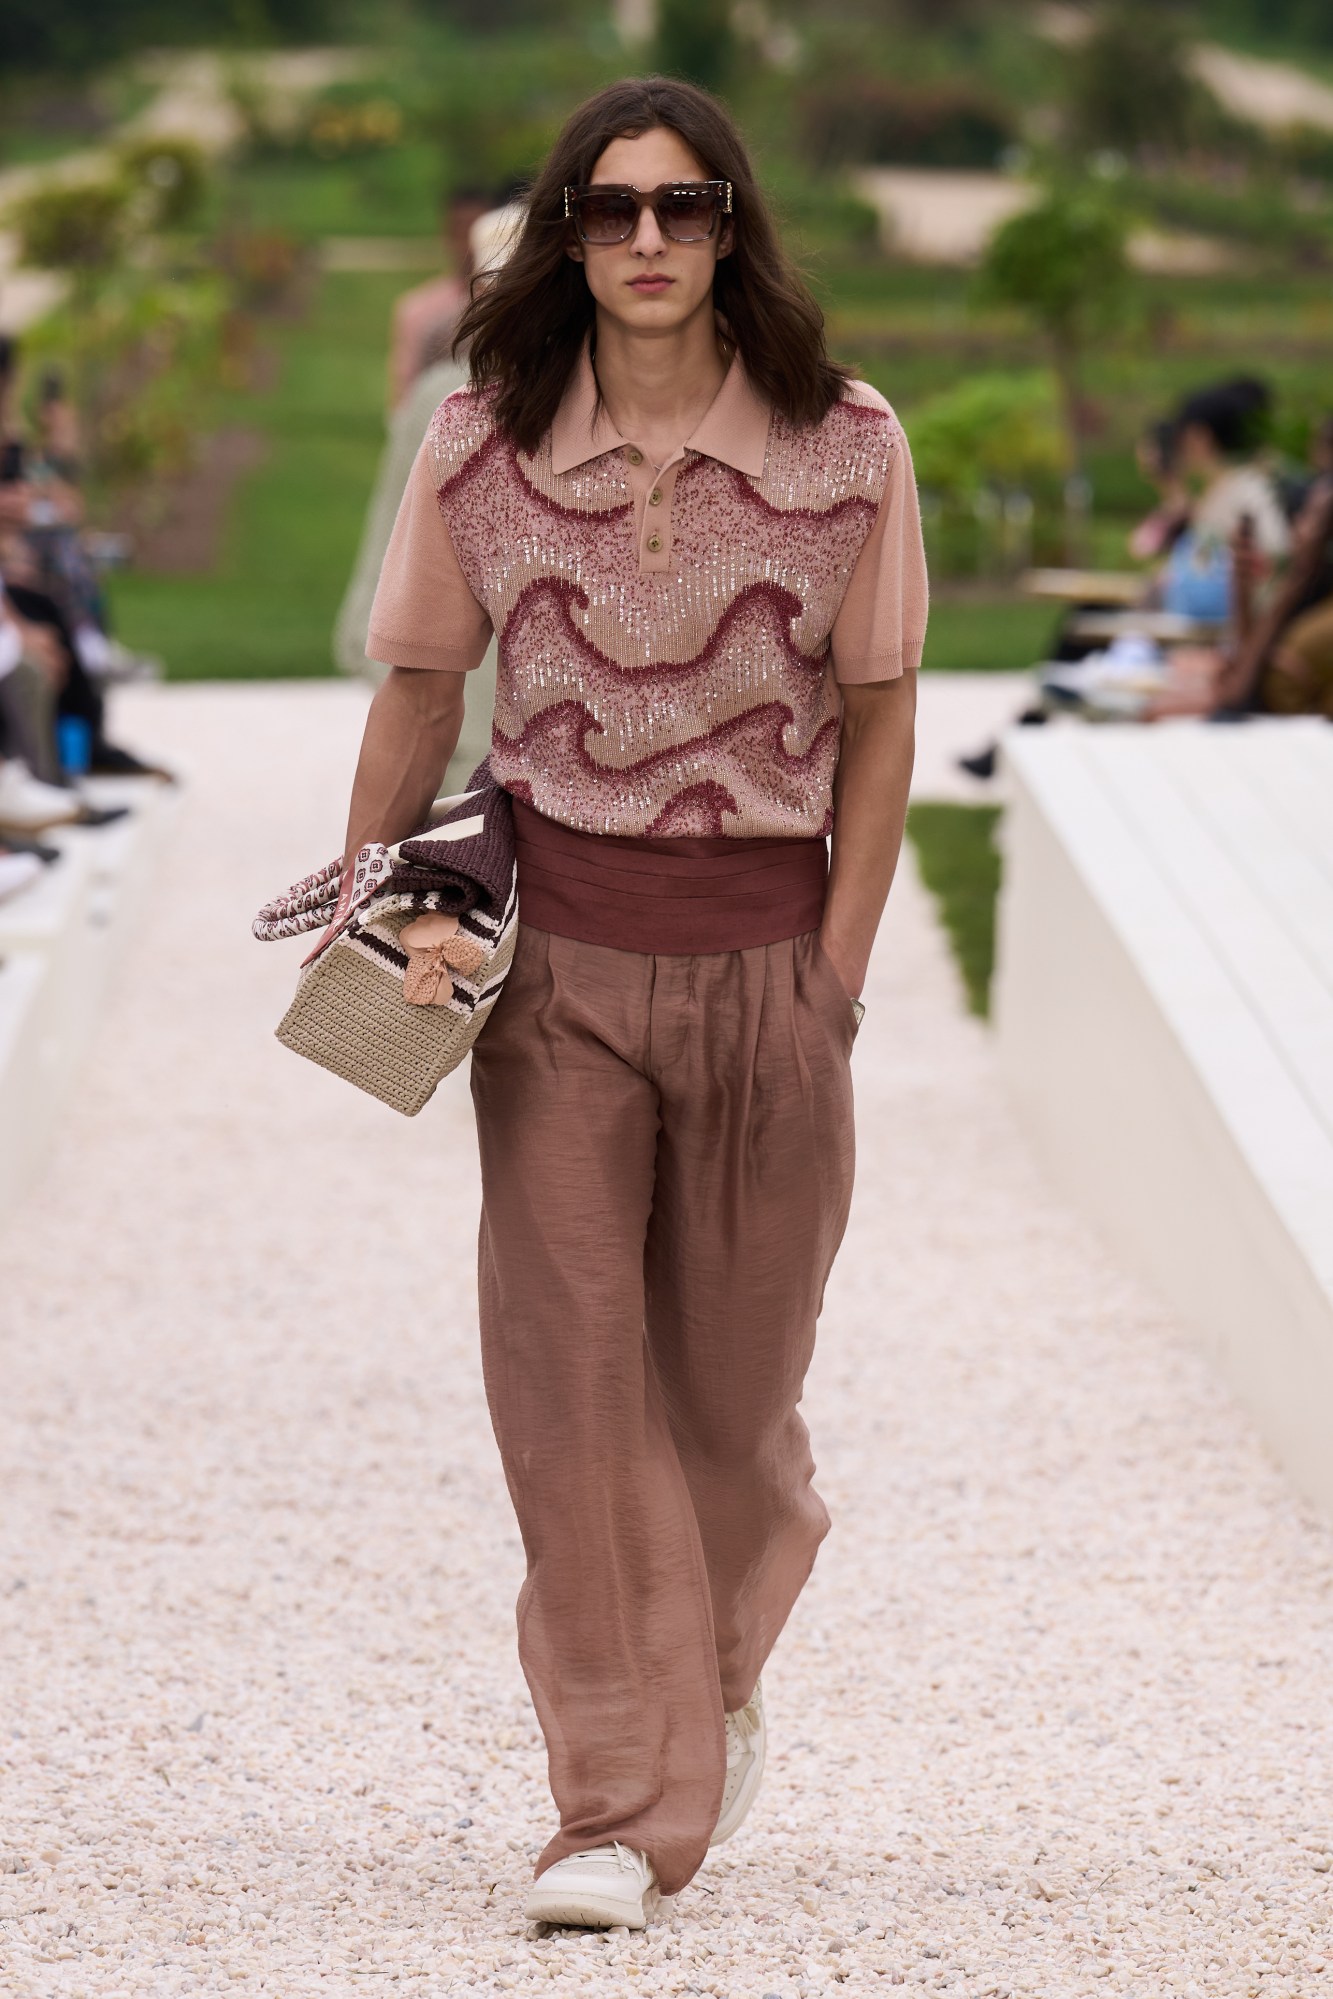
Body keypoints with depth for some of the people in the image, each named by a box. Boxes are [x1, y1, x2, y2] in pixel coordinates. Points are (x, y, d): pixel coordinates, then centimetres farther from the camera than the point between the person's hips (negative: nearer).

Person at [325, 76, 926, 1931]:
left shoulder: (845, 447, -4)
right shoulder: (482, 446, -2)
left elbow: (879, 714, 2)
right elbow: (420, 688, 8)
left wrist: (836, 973, -2)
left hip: (765, 949, 0)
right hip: (553, 946, 0)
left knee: (734, 1365, 10)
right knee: (568, 1365, -6)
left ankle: (716, 1676, 39)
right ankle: (621, 1806, -2)